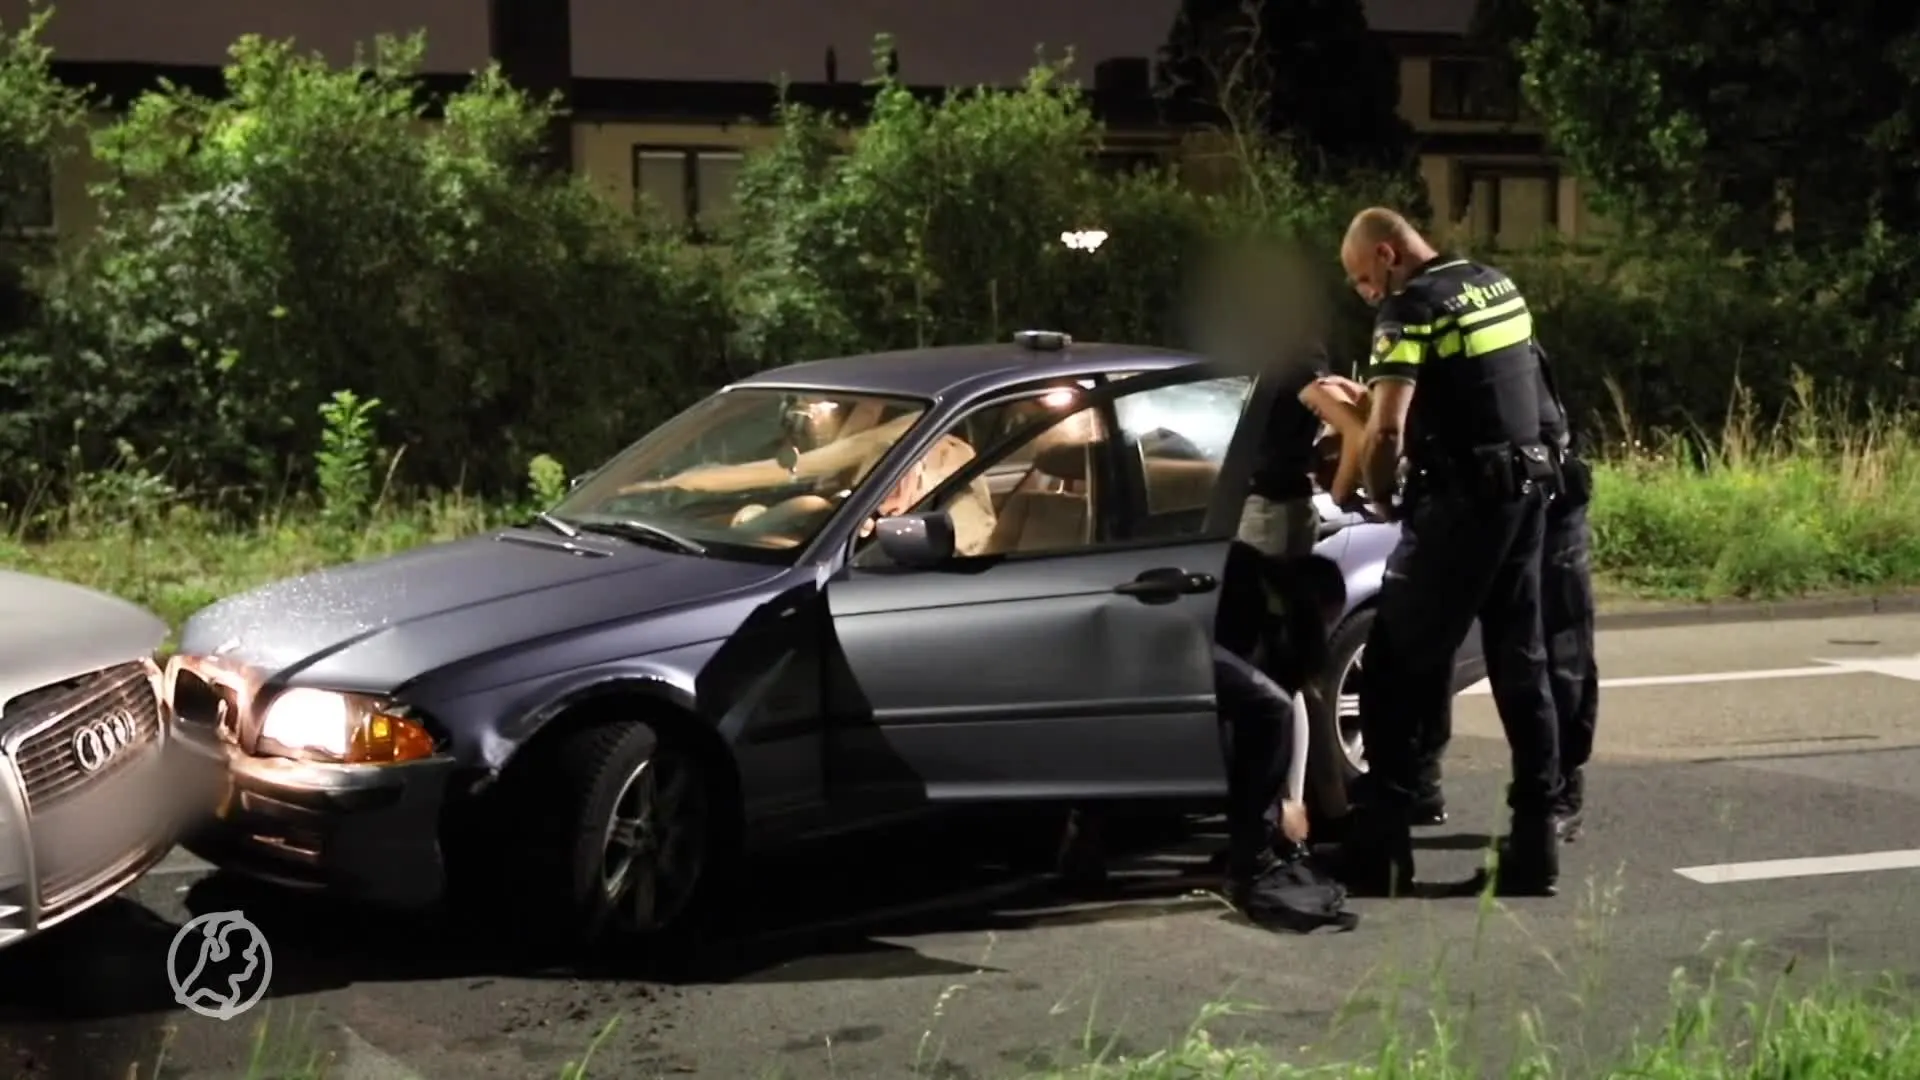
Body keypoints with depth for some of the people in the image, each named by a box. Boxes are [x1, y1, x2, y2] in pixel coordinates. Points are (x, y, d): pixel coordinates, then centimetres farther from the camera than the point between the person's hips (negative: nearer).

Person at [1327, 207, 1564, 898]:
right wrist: (1384, 390, 27)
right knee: (1521, 661, 11)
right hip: (1525, 487, 8)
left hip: (1461, 498, -8)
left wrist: (1380, 499, -4)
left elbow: (1387, 429, -21)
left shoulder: (1413, 307, -12)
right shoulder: (1500, 287, 14)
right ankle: (1536, 835, 12)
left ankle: (1383, 840, -1)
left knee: (1399, 663, -1)